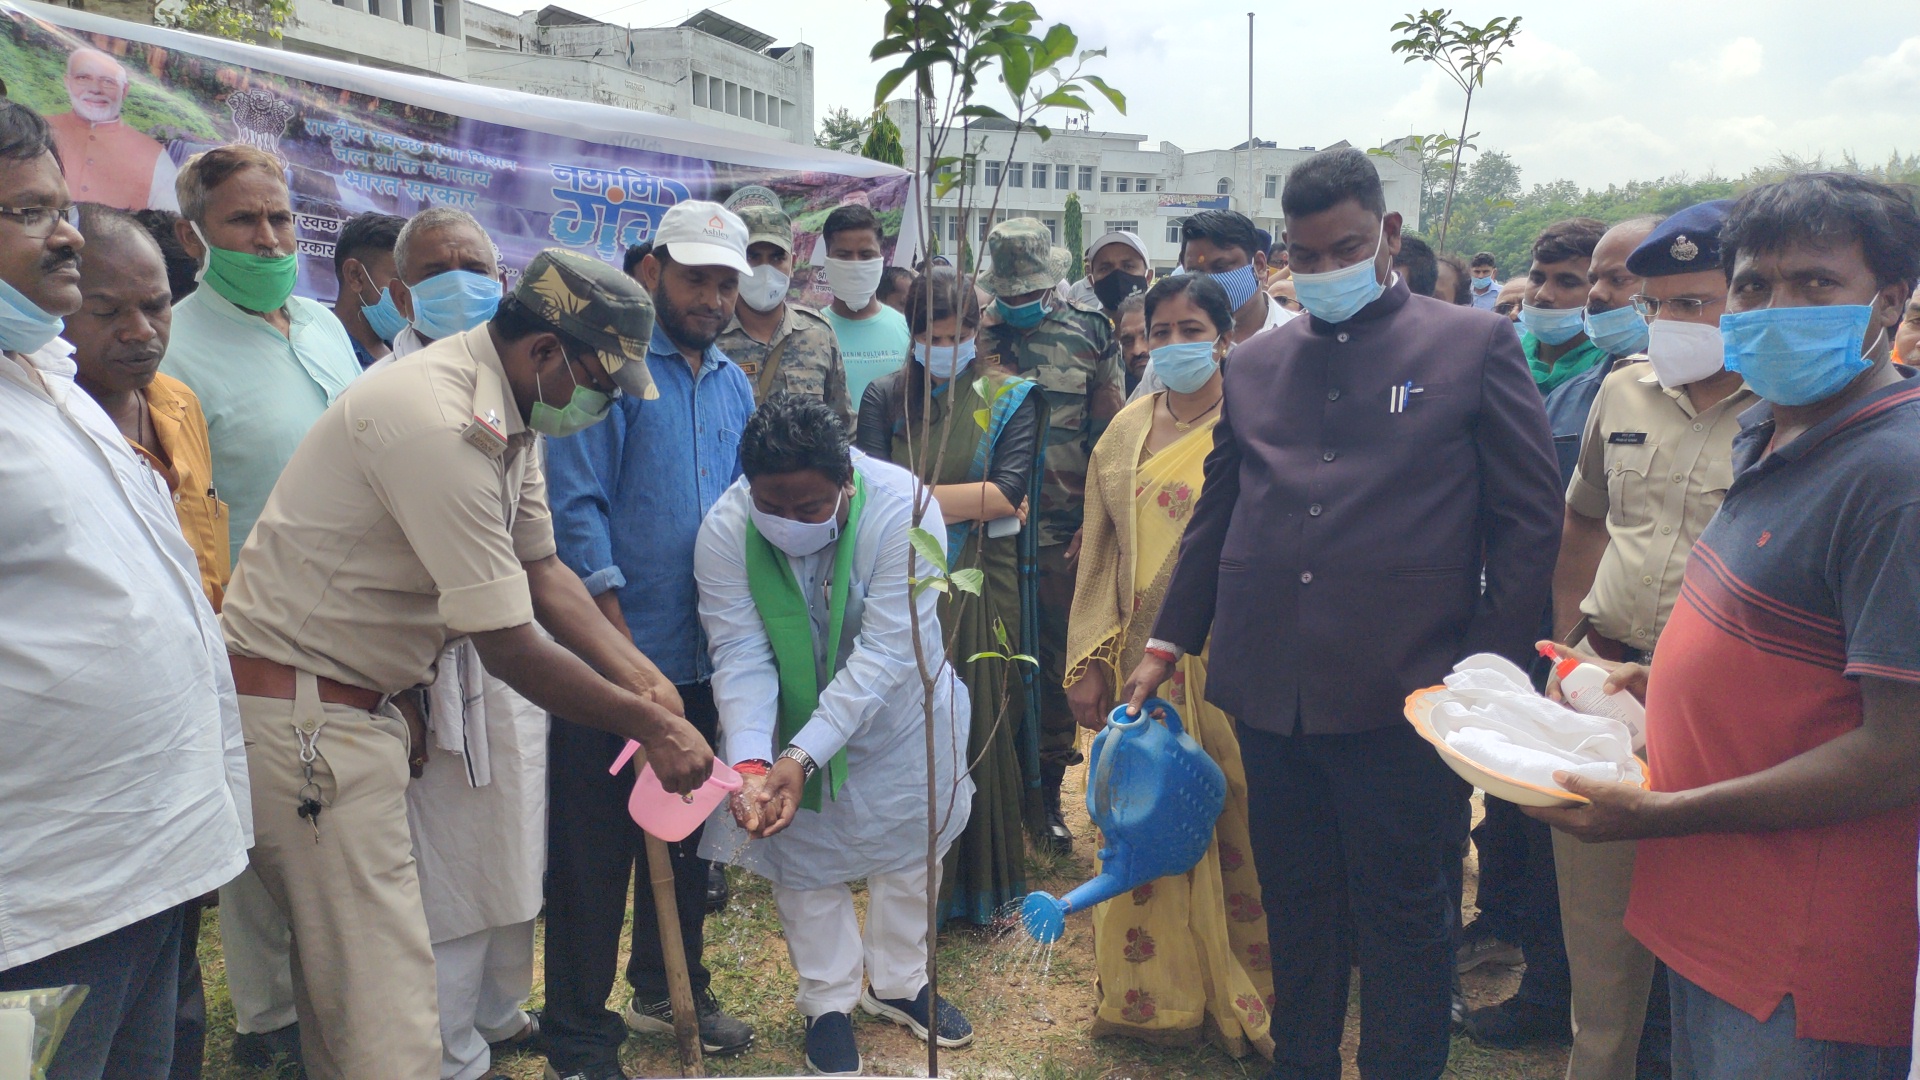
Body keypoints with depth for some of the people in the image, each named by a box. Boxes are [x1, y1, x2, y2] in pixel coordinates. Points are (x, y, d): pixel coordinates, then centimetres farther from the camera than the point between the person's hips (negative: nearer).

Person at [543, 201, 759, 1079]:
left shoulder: (733, 385, 12)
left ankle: (669, 990, 37)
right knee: (594, 849, 4)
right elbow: (576, 503, -15)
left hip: (704, 658, 7)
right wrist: (614, 625, -18)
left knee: (685, 838, 19)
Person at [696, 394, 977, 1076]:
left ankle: (898, 982, 42)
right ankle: (829, 1003, 35)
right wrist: (751, 763, -41)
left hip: (899, 708, 0)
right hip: (787, 714, 1)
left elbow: (883, 655, -34)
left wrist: (802, 758, -40)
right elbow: (740, 655, -26)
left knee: (907, 843, 16)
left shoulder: (902, 508, -33)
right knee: (804, 856, 11)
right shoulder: (725, 530, -26)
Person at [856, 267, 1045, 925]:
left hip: (981, 586, -1)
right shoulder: (885, 397, 8)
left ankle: (982, 882, 17)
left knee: (982, 723, 2)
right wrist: (972, 499, -10)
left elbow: (1010, 492, -8)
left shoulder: (1008, 397, 5)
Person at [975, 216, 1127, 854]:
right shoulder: (970, 339, 4)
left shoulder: (1088, 337, 4)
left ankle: (1046, 792, 21)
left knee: (1055, 663, 8)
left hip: (1062, 535, 0)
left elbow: (1109, 441, 4)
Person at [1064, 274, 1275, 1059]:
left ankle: (1243, 999, 21)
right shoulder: (1125, 432, 11)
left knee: (1236, 828, 2)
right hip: (1142, 661, 4)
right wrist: (1088, 662, 5)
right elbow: (1100, 557, 11)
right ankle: (1156, 994, 25)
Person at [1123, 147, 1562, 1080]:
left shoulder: (1472, 346, 1)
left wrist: (1487, 669, -6)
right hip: (1270, 691, 4)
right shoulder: (1256, 363, 12)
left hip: (1400, 697, -4)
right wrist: (1169, 641, 17)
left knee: (1402, 920, 9)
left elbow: (1531, 520, 0)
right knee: (1295, 908, 17)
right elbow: (1216, 514, 18)